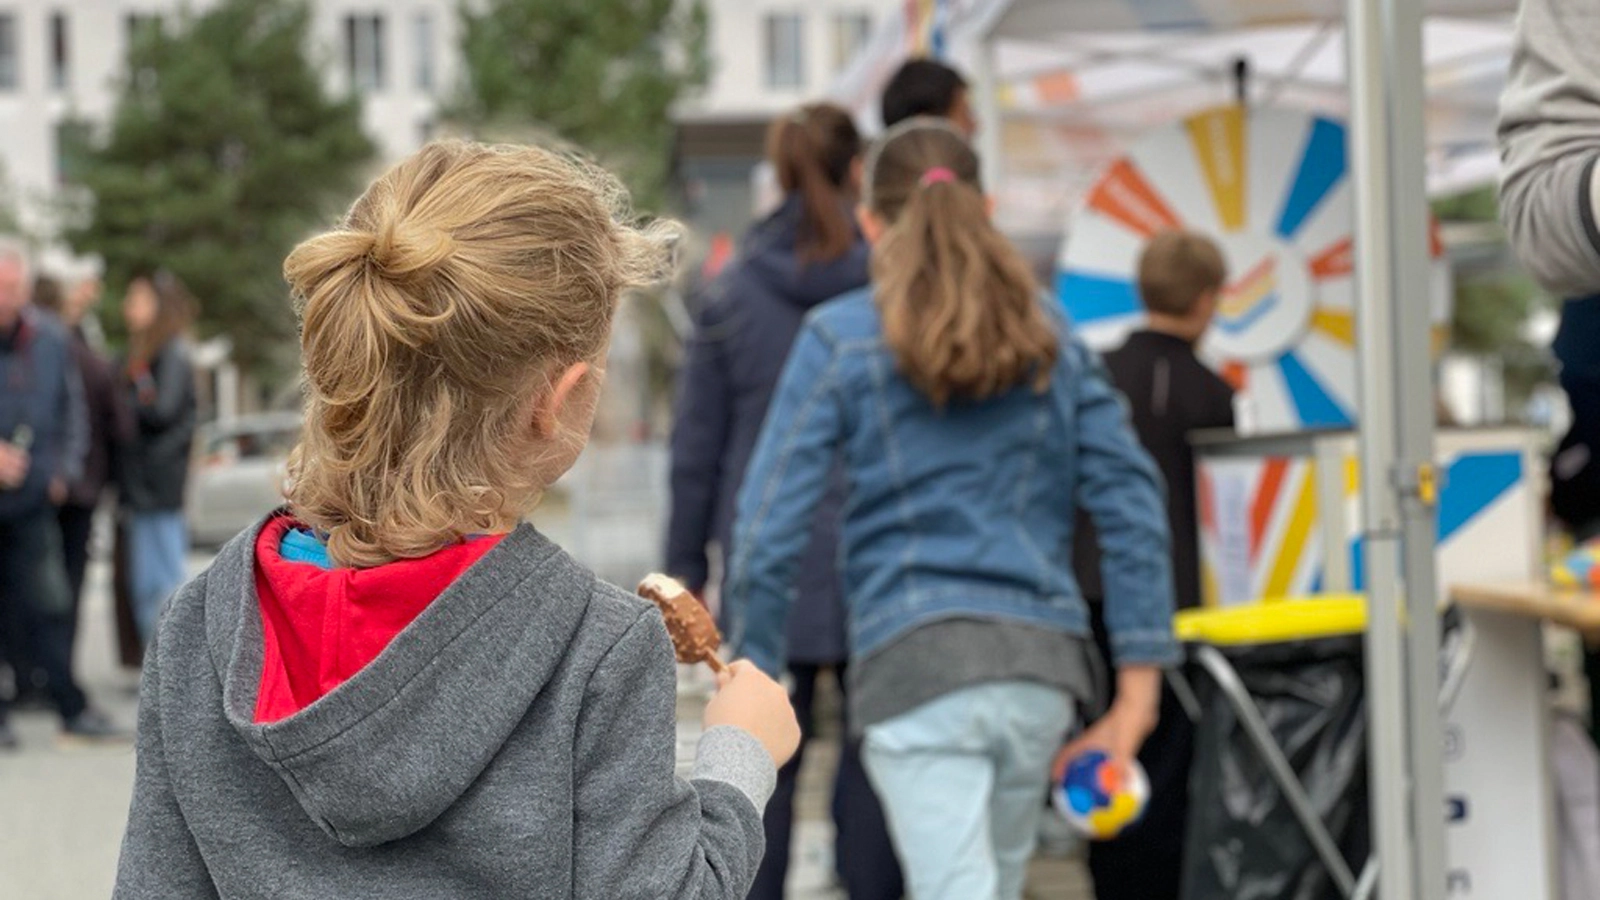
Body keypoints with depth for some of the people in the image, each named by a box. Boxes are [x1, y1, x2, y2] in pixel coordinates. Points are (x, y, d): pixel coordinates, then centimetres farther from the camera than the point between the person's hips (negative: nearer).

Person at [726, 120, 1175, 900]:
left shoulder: (838, 339, 1)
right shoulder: (1048, 332, 12)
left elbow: (770, 529, -5)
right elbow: (1129, 501, 5)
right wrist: (1138, 685, 5)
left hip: (914, 657, -4)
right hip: (1044, 663, 5)